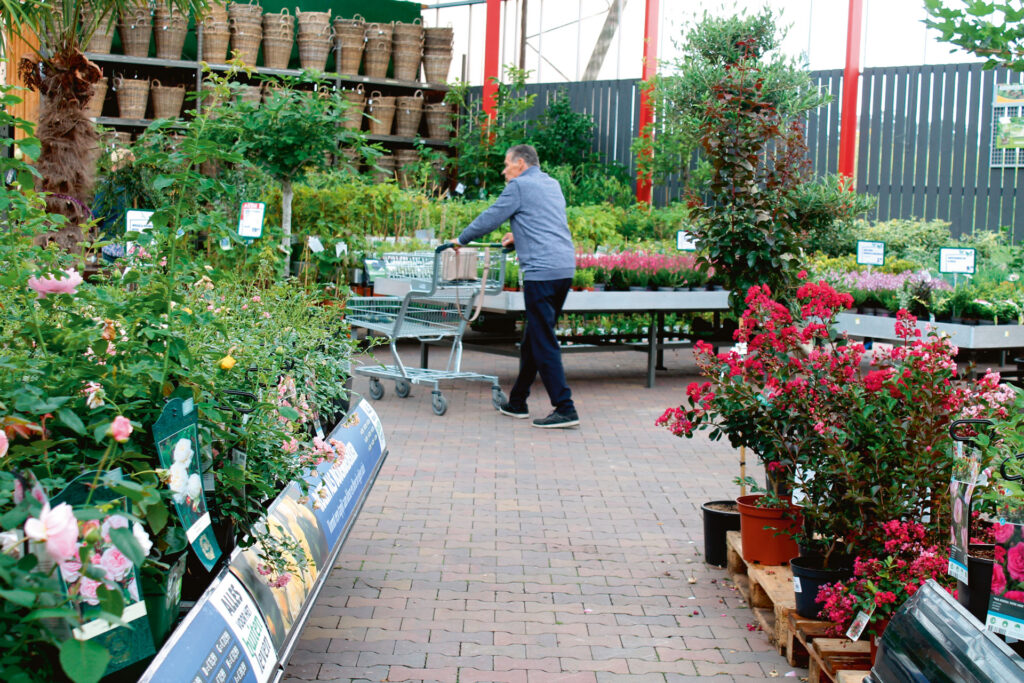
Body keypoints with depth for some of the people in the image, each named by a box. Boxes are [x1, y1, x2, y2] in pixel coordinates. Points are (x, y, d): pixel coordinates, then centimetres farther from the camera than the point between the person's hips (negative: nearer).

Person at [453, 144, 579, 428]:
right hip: (565, 268, 9)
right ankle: (517, 402, 24)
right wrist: (518, 237, 40)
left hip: (541, 271, -9)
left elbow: (490, 218, 1)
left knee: (544, 343, -7)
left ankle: (565, 410, -10)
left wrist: (461, 240, 15)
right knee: (533, 338, 16)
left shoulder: (519, 186, -2)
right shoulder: (553, 185, 21)